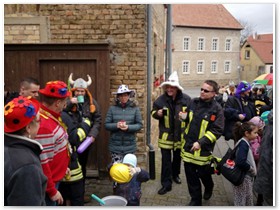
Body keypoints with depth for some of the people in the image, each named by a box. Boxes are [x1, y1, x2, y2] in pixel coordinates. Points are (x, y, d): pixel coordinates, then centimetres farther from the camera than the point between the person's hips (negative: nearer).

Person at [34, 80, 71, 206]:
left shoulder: (51, 116, 3)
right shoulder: (43, 125, -30)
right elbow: (42, 163, -28)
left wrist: (62, 166, 18)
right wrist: (52, 191, -19)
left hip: (54, 178, 9)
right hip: (48, 184, -9)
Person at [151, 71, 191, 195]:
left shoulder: (186, 99, -10)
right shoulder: (161, 99, -9)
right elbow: (153, 112, 3)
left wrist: (186, 116, -18)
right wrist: (157, 114, -19)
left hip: (180, 134, 1)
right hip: (166, 134, -1)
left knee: (177, 157, 21)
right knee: (166, 159, 2)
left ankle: (175, 174, 46)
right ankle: (166, 184, 13)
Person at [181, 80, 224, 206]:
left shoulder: (217, 109, -13)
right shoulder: (193, 102, 2)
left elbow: (217, 131, -18)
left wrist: (201, 142, -25)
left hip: (203, 148, -4)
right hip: (188, 145, 4)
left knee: (203, 173, 13)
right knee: (190, 175, 10)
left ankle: (209, 188, 47)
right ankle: (196, 200, 28)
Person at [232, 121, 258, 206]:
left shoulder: (245, 143, 7)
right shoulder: (243, 144, -22)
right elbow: (240, 162, -33)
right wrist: (251, 169, -18)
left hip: (247, 177, 9)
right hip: (242, 179, -9)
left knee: (249, 200, 22)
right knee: (241, 202, 5)